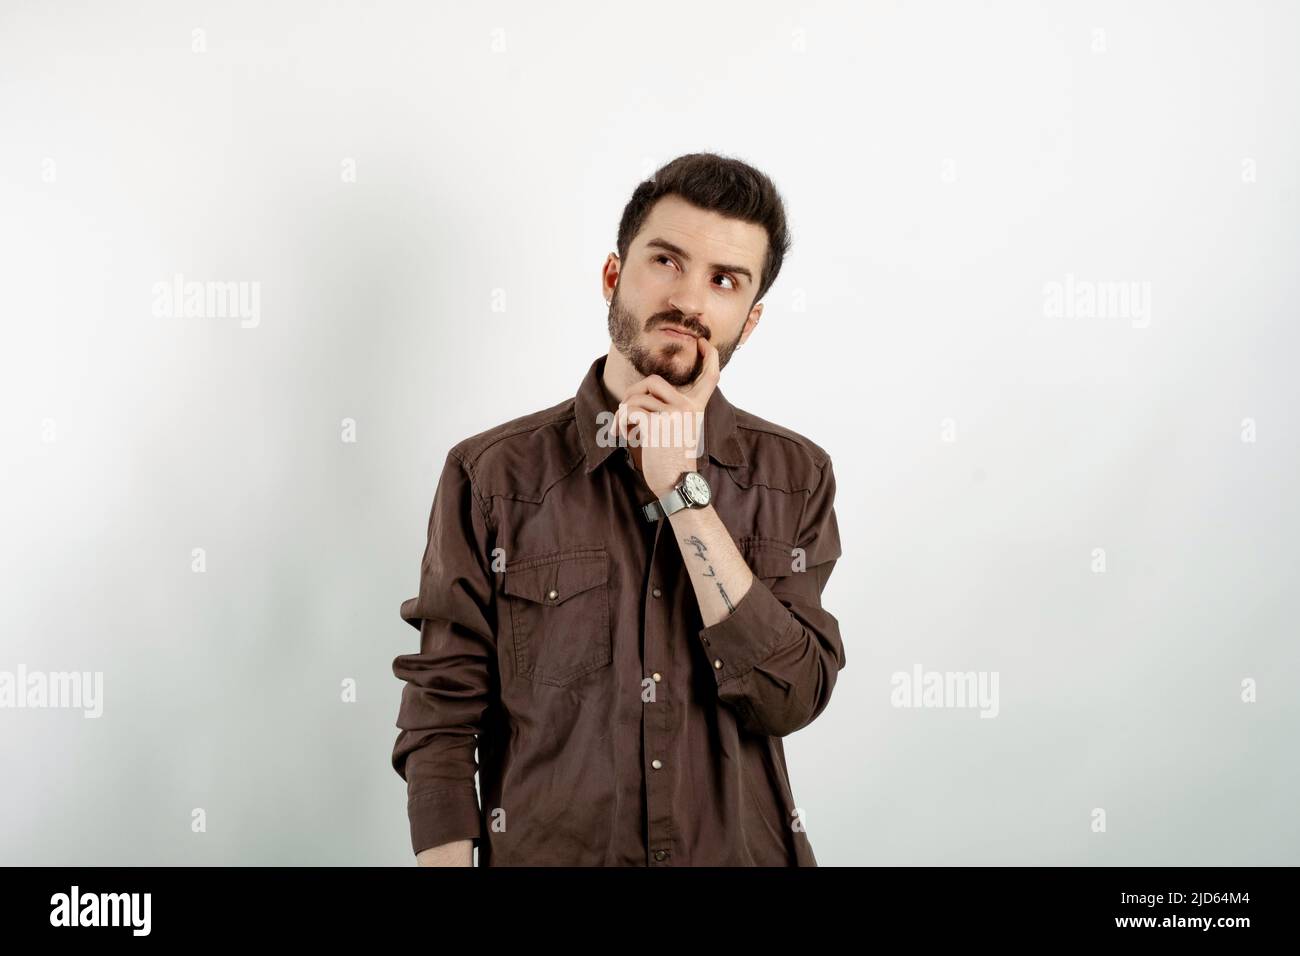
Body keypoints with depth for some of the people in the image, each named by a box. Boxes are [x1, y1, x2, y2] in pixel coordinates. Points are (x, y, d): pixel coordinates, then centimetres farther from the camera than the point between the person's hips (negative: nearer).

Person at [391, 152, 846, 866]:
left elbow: (788, 697, -15)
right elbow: (441, 716, -8)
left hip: (744, 850, 1)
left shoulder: (795, 477, -3)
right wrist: (447, 859, -18)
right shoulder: (492, 475, -8)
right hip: (545, 852, -1)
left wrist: (682, 488, -18)